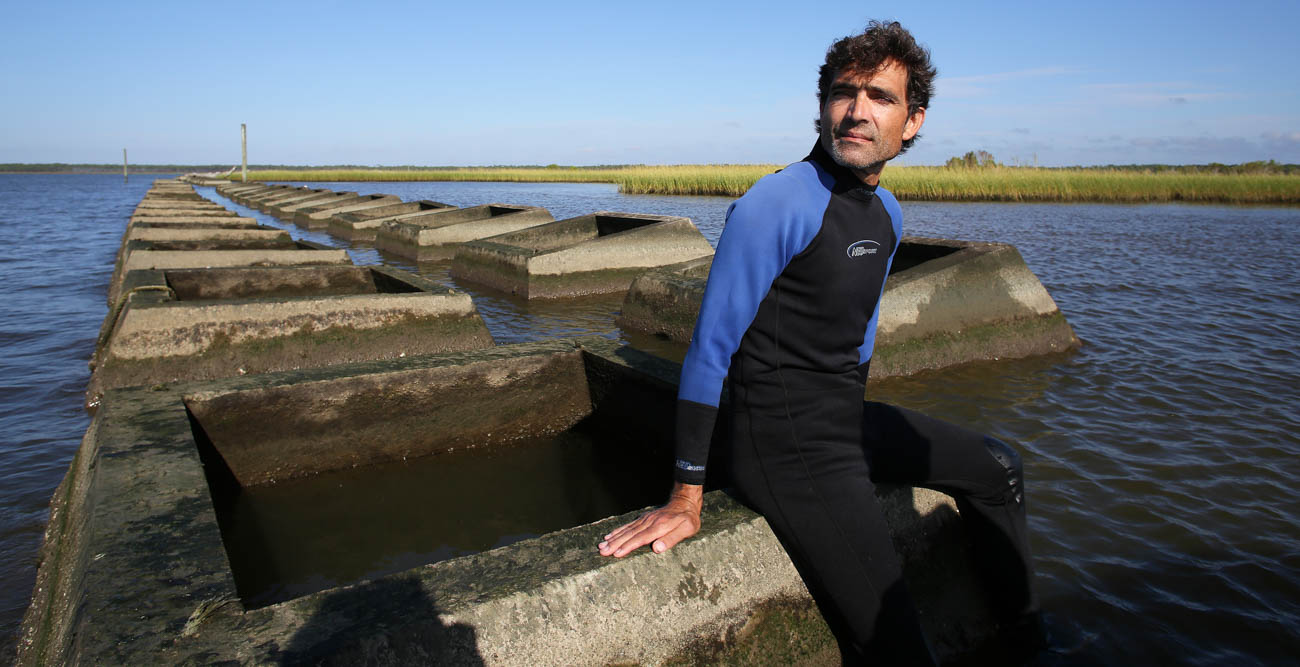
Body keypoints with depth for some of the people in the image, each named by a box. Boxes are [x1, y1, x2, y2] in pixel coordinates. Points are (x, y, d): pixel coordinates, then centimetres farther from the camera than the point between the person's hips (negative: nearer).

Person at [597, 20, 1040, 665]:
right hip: (787, 446, -9)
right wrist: (686, 498, -17)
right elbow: (710, 349, -19)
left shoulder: (887, 213, 6)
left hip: (849, 421, 9)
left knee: (998, 468, 26)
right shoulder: (778, 202, -20)